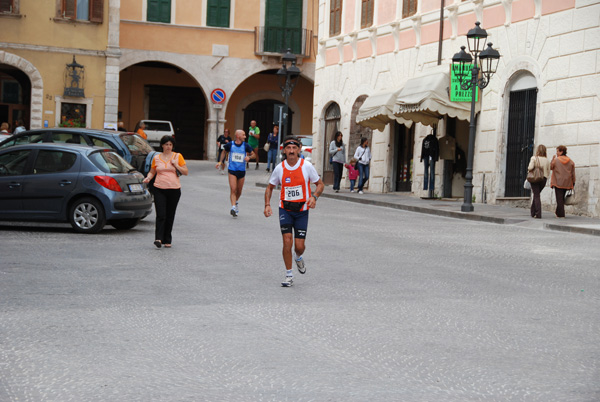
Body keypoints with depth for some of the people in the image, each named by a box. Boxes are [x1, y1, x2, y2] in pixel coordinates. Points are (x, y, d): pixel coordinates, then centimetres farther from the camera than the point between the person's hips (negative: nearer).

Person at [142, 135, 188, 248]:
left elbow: (185, 172, 4)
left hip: (174, 189, 0)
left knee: (170, 216, 5)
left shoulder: (178, 156, 5)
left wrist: (175, 165, -8)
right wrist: (148, 178, -4)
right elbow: (152, 172, 17)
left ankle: (167, 240, 14)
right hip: (159, 189, 0)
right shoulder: (156, 157, 9)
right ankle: (158, 238, -17)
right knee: (161, 215, -13)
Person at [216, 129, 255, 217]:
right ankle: (233, 207, -19)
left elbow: (253, 154, 8)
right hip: (232, 170, -2)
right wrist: (220, 162, 10)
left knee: (239, 191, 12)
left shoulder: (246, 145, -2)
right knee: (233, 190, -15)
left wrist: (249, 157, -14)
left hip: (242, 171, 2)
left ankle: (236, 202, 40)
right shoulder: (230, 144, -3)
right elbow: (224, 152, 16)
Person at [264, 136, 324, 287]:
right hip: (285, 209, 0)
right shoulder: (279, 168, -3)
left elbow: (320, 184, 3)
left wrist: (314, 197, -17)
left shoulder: (307, 166, -8)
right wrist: (267, 205, -3)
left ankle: (298, 258, 36)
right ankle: (289, 275, 2)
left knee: (299, 246, -3)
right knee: (287, 241, -13)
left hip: (302, 210, 0)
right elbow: (270, 187, 11)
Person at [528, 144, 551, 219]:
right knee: (536, 195, 20)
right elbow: (548, 172, 8)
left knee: (536, 196, -2)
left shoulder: (534, 158, -8)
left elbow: (530, 167, -20)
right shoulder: (547, 160, 5)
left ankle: (538, 214, -11)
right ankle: (533, 212, 23)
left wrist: (528, 169, 2)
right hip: (543, 179, 4)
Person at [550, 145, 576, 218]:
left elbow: (551, 167, 8)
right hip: (567, 183, 4)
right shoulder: (570, 161, 5)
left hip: (558, 182, -4)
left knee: (559, 198, -2)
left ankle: (560, 214, -5)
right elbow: (573, 173, 5)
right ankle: (558, 212, 19)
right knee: (562, 198, 15)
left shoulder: (556, 160, -7)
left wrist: (553, 159, 14)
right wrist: (573, 182, 10)